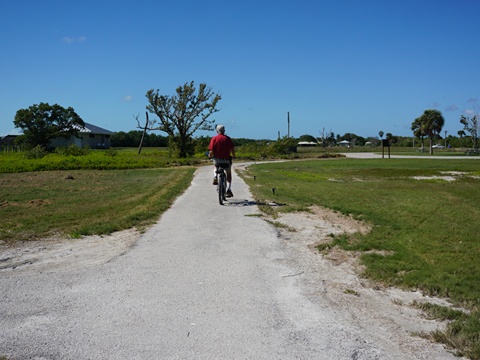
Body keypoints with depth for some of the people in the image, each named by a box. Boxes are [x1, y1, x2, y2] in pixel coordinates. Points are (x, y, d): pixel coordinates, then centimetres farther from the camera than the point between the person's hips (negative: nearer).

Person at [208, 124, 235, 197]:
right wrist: (233, 156, 15)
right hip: (226, 159, 0)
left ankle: (215, 177, 14)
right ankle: (228, 190, 12)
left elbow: (211, 151, -12)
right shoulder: (228, 138, -2)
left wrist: (210, 156, 10)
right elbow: (232, 150, -5)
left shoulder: (214, 138, -6)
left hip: (217, 159, 0)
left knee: (216, 165, 37)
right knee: (228, 173, 21)